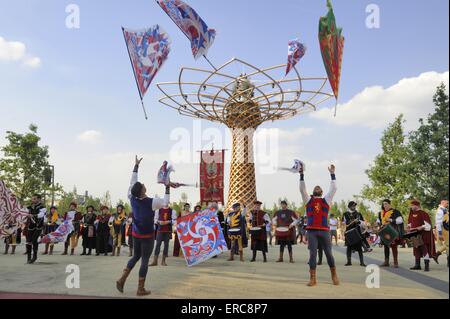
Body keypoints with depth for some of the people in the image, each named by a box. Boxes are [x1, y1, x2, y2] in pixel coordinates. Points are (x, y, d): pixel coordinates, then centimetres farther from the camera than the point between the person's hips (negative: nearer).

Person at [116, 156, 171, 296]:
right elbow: (166, 202, -10)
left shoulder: (132, 199, -7)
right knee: (145, 260, 3)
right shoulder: (151, 202, -20)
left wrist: (136, 166, 6)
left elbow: (132, 183, 3)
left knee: (135, 256, 22)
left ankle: (122, 279, 11)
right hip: (148, 236, -5)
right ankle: (141, 289, 7)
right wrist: (167, 188, -5)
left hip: (136, 234, 5)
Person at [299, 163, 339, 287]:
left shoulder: (326, 200, 12)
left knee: (329, 253, 5)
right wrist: (302, 174, -4)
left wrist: (332, 174, 1)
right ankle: (313, 278, 2)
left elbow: (333, 189, 4)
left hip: (324, 231, 0)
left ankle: (334, 275, 22)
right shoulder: (308, 200, 13)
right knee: (312, 254, -2)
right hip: (312, 231, 0)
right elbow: (302, 189, 3)